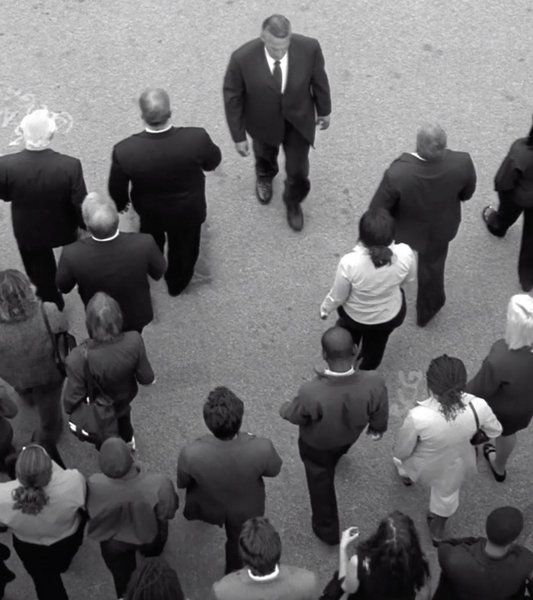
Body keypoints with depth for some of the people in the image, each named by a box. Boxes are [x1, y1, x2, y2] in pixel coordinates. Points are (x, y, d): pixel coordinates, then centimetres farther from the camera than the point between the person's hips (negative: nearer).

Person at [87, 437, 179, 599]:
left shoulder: (94, 486, -40)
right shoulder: (158, 484, -43)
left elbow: (89, 512, -16)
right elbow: (168, 512, -22)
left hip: (113, 542, -1)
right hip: (149, 537, 1)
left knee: (123, 581, 29)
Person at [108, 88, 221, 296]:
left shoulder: (125, 151, -35)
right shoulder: (196, 139, -37)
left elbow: (116, 190, -16)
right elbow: (213, 162, -12)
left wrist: (120, 205, 8)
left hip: (148, 213, 1)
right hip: (188, 212, 0)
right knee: (183, 249, 31)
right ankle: (177, 283, 60)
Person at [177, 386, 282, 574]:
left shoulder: (191, 453, -40)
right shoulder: (262, 448, -39)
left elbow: (182, 483, -16)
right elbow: (273, 471, -15)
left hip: (208, 507, 1)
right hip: (246, 510, 0)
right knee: (239, 540, 32)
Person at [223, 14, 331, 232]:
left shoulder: (309, 48, -30)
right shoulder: (242, 58, -34)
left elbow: (318, 79, -9)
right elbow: (232, 98, -19)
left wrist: (324, 110, 6)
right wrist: (238, 136, -12)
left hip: (299, 120, 0)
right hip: (264, 122, 0)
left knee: (298, 170, 13)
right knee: (265, 155, 30)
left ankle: (293, 202, 48)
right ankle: (264, 176, 69)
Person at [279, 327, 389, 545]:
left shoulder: (311, 393, -45)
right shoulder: (374, 383, -38)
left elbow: (295, 416, -21)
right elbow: (380, 415, -15)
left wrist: (284, 409, 4)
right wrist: (377, 428, 9)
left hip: (317, 443, -3)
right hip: (351, 435, 3)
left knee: (320, 480, 27)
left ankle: (327, 530, 48)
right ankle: (337, 454, 76)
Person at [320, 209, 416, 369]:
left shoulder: (350, 263, -41)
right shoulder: (405, 254, -35)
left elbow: (338, 297, -21)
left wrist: (325, 309, 1)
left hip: (355, 316, -1)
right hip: (391, 315, 2)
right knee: (375, 346, 35)